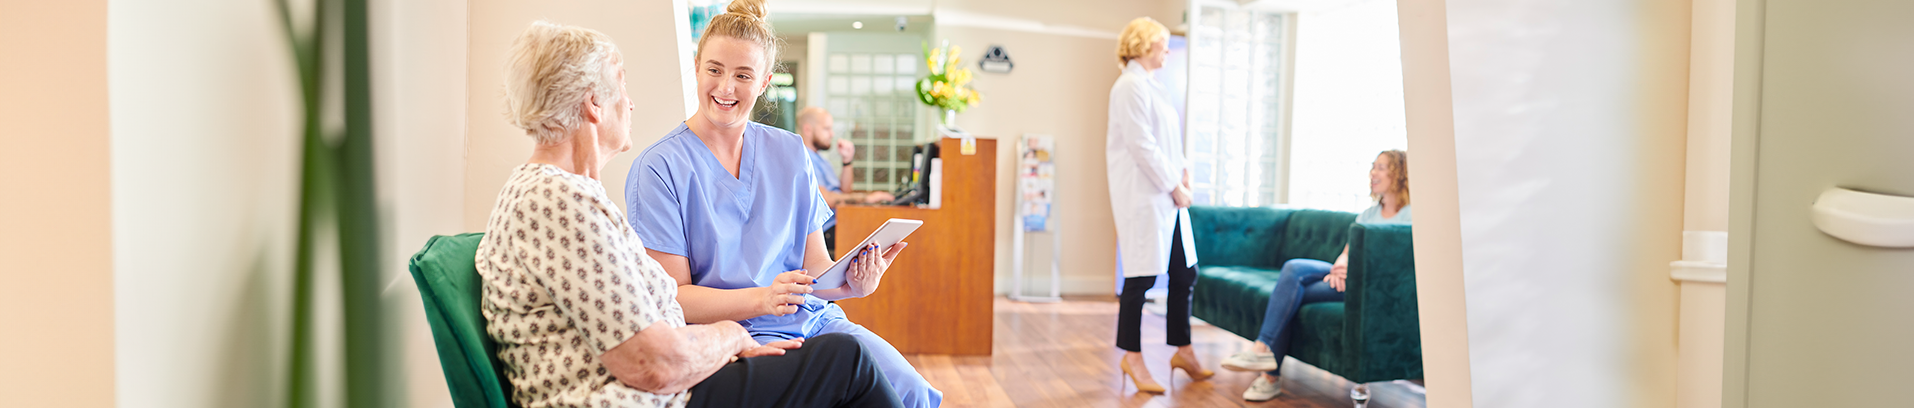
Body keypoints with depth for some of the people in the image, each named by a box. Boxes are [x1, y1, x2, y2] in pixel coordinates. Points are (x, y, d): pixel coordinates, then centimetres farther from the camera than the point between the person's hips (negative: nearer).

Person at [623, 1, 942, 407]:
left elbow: (814, 264, 12)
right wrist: (763, 299, -23)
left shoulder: (791, 153, 12)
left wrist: (851, 283, -12)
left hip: (813, 318, 4)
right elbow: (672, 297, -7)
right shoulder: (659, 168, -4)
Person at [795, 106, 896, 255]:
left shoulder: (818, 157, 25)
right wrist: (865, 197, -20)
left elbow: (843, 189, 25)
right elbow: (825, 199, -20)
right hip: (826, 230, -10)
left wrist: (846, 160, 12)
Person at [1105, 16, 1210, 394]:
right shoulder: (1131, 86, -12)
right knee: (1141, 278, -2)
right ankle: (1132, 356, 11)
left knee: (1184, 274, 12)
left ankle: (1182, 350, 24)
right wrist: (1174, 187, -14)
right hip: (1142, 197, -9)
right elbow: (1141, 146, -18)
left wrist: (1182, 168, 5)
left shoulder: (1151, 86, 17)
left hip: (1167, 197, 10)